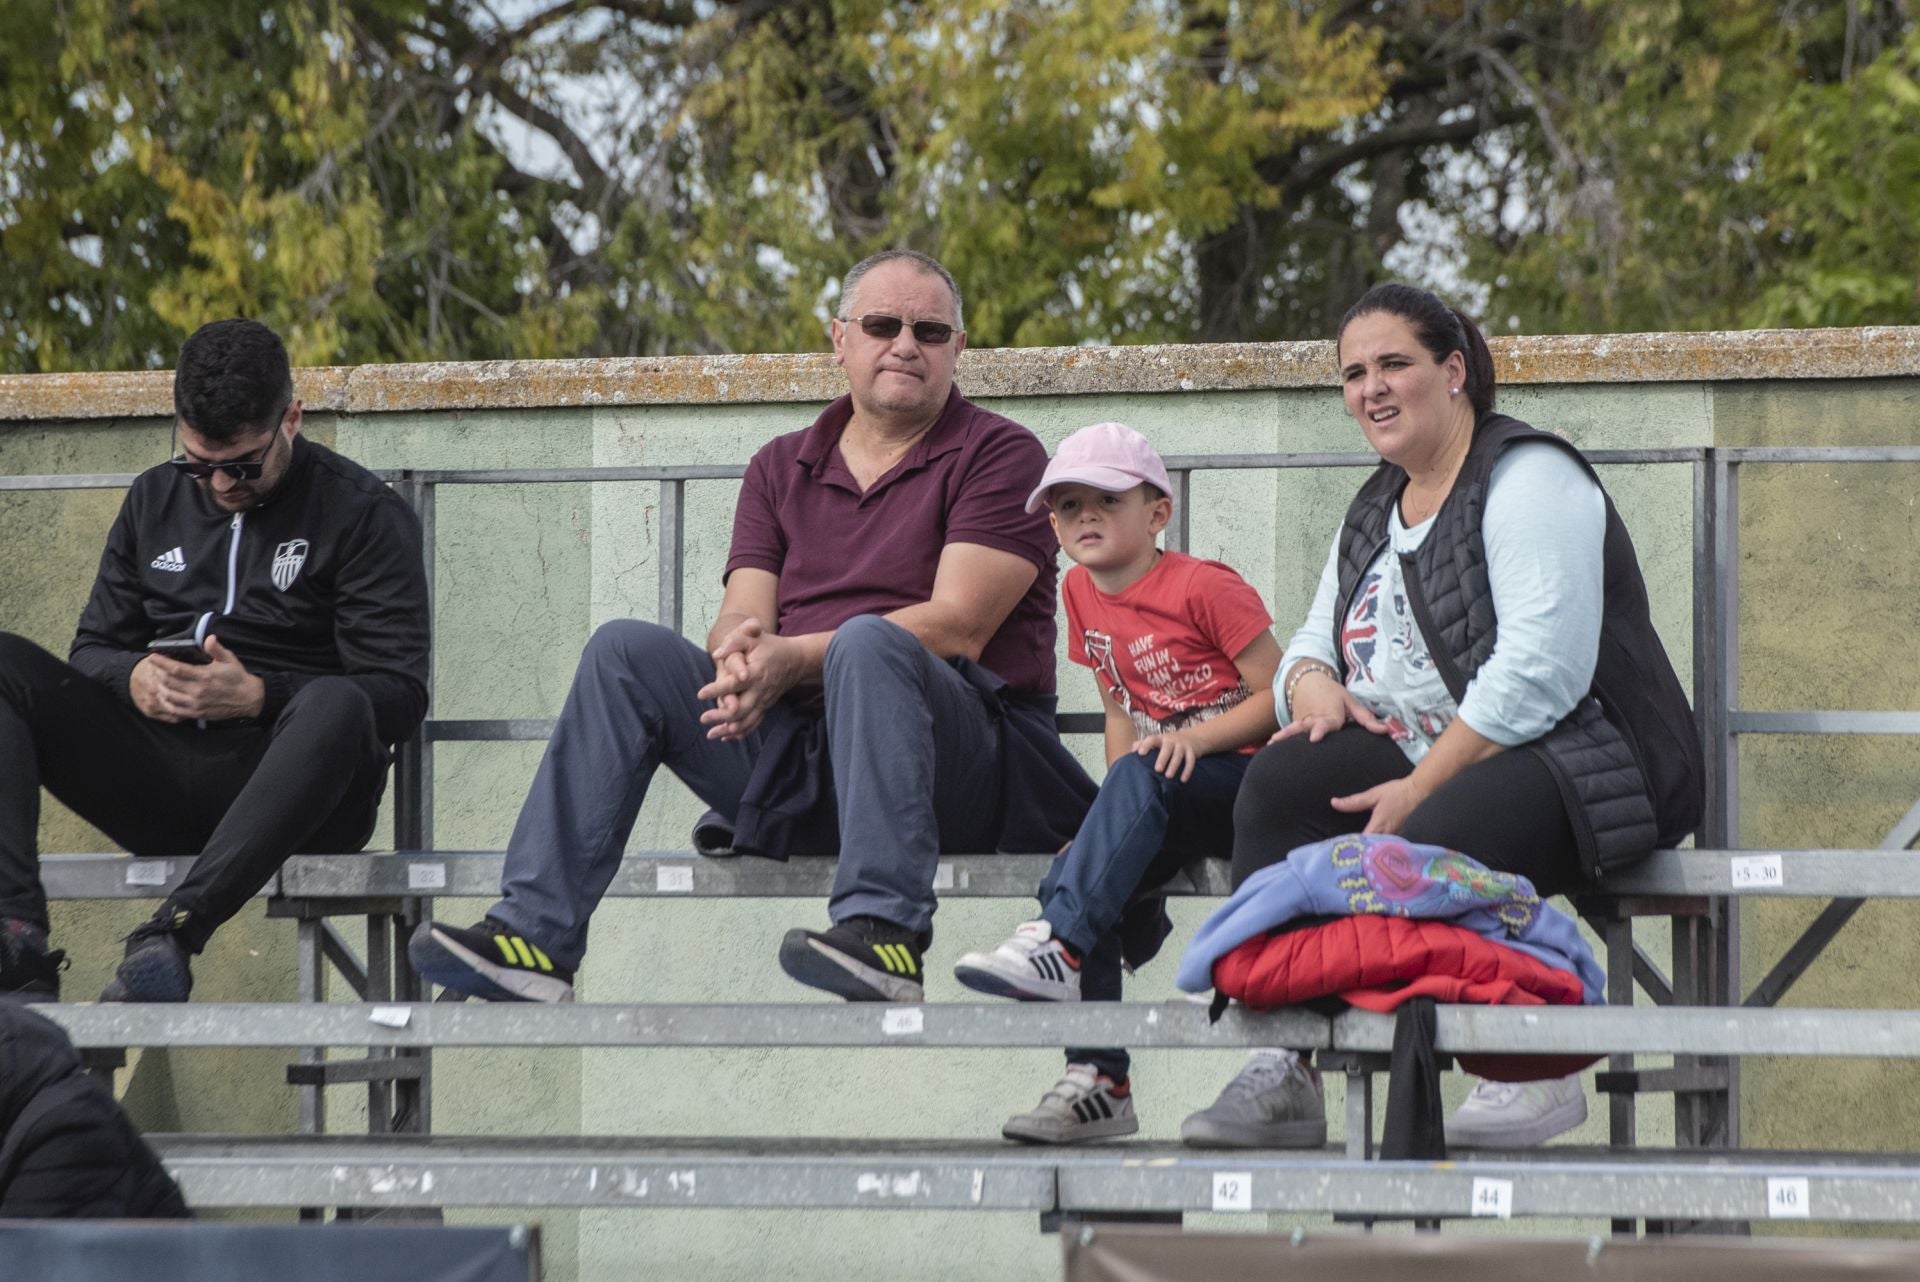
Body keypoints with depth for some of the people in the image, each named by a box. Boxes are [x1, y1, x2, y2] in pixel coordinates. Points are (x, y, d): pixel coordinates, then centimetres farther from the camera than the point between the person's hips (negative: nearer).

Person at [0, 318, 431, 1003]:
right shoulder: (154, 499, 19)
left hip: (284, 787, -5)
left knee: (336, 708, -38)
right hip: (158, 782, 5)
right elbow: (94, 649, 19)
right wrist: (134, 678, -7)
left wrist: (257, 697, -20)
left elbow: (398, 692, -5)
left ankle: (171, 932, -49)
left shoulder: (362, 513, 3)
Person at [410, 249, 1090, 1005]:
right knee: (628, 651, -11)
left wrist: (790, 659, -20)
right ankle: (534, 935, -21)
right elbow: (743, 616, 8)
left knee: (867, 644, -35)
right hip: (797, 757, 5)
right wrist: (738, 653, -20)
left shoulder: (999, 455, 3)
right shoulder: (783, 468, 19)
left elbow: (957, 626, -10)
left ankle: (883, 932, -50)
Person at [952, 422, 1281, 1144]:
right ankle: (1098, 1085, -17)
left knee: (1141, 779, -35)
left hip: (1246, 777, -7)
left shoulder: (1202, 588, -11)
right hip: (1171, 797, 7)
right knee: (1074, 877, -16)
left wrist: (1194, 738, -23)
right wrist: (1113, 825, 2)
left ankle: (1060, 946, -42)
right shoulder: (1082, 593, 10)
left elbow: (1281, 694, -12)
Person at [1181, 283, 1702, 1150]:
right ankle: (1274, 1061, -24)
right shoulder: (1374, 512, 21)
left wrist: (1419, 790, -21)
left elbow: (1541, 671, -19)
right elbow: (1311, 645, 23)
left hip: (1585, 767, -8)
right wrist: (1313, 683, -4)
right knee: (1282, 779, -19)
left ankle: (1537, 1072, -19)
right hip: (1423, 759, 8)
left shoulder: (1526, 479, -8)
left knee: (1424, 849, -36)